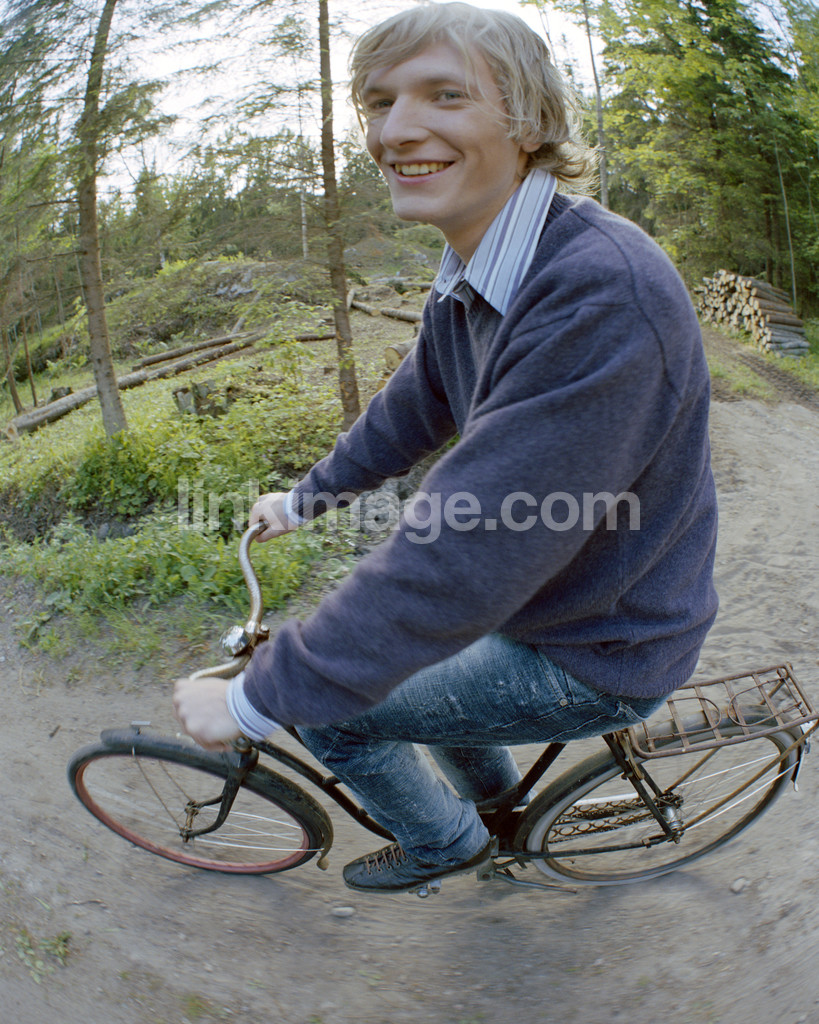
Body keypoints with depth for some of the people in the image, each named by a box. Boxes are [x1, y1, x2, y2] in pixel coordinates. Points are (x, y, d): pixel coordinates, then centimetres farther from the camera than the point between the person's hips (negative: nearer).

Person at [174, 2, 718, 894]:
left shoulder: (602, 295, -34)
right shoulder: (467, 281, -2)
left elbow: (460, 565, -35)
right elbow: (410, 414, 14)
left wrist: (252, 700, -24)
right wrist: (302, 500, 25)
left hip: (597, 656, -8)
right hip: (538, 594, 8)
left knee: (327, 701, -3)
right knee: (377, 638, 25)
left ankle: (444, 841, 28)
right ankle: (493, 792, 49)